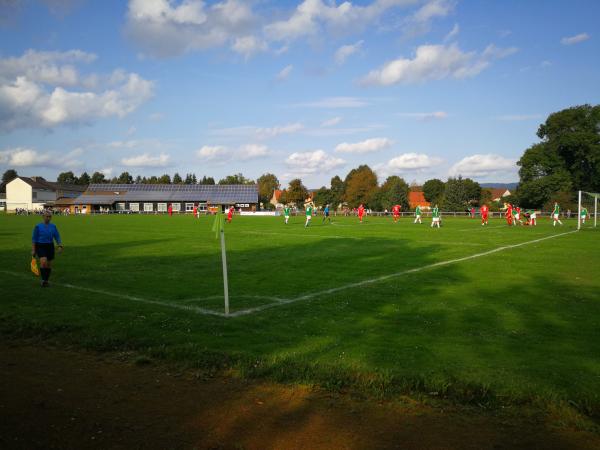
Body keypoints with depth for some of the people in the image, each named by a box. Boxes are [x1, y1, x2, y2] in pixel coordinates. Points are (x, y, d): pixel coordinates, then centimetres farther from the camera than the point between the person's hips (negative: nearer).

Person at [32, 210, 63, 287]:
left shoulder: (53, 226, 4)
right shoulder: (38, 226, -4)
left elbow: (57, 237, 5)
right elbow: (34, 239, -3)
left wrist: (60, 246, -10)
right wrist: (33, 250, -7)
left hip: (50, 247, 3)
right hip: (40, 246, -3)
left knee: (49, 265, 7)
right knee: (43, 262, -23)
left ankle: (46, 280, 24)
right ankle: (43, 280, -11)